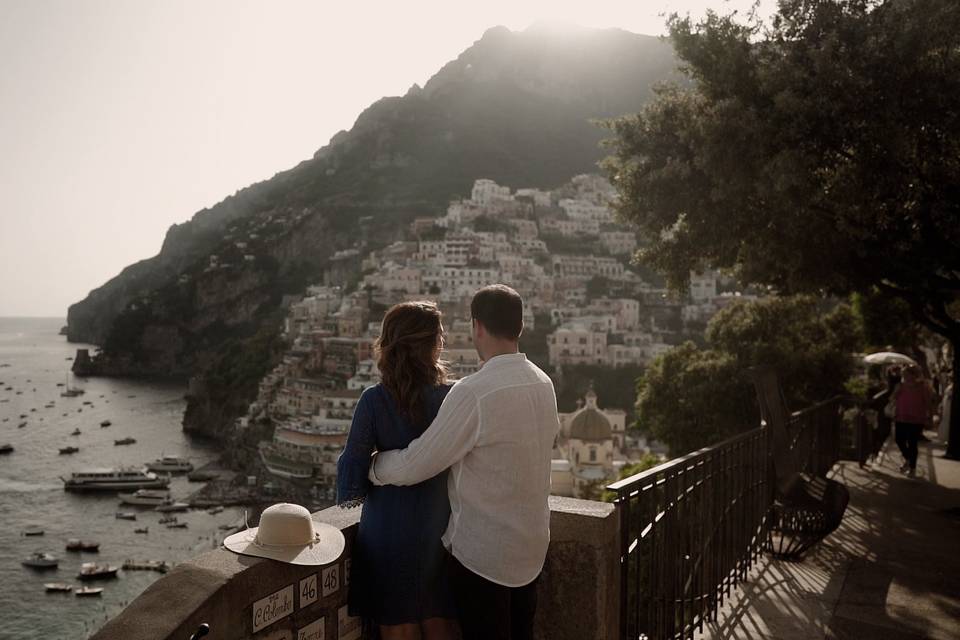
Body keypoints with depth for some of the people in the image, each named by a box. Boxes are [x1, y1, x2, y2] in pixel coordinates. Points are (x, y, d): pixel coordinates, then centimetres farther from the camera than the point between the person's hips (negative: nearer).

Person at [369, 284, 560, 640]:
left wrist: (371, 467, 0)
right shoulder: (543, 384, -1)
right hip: (532, 544, 7)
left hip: (482, 551, -7)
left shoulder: (473, 393, -24)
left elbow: (413, 467, -20)